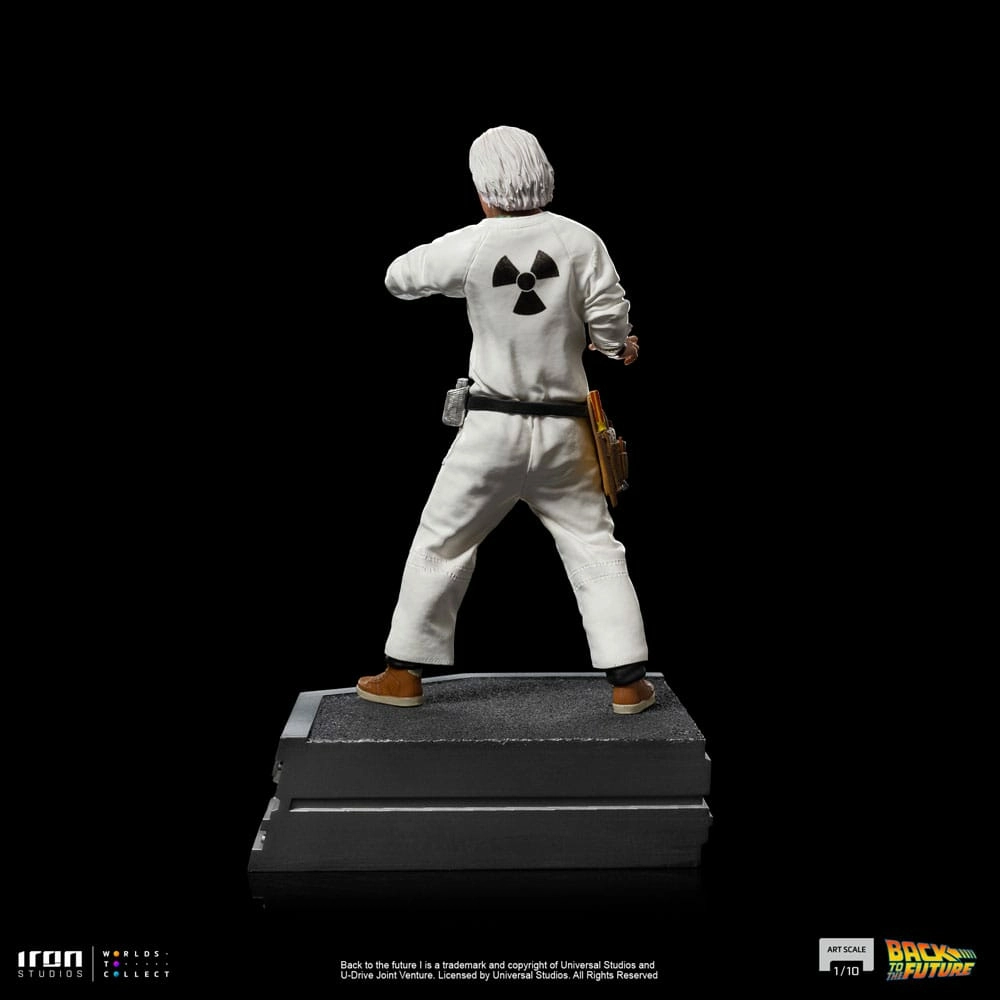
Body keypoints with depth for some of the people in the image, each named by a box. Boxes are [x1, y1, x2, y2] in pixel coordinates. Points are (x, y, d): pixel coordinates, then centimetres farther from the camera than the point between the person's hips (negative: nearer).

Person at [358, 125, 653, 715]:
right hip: (565, 428, 1)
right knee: (595, 549, 10)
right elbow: (611, 326, -6)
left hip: (494, 428, -1)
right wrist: (621, 345, 17)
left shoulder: (470, 246, -8)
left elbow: (399, 279, 7)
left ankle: (404, 674, 20)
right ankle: (629, 682, 10)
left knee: (441, 544, 12)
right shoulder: (580, 240, -7)